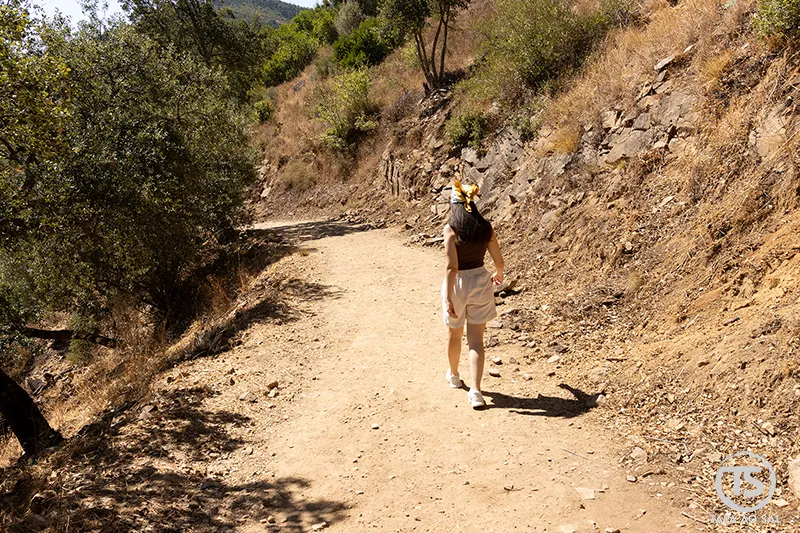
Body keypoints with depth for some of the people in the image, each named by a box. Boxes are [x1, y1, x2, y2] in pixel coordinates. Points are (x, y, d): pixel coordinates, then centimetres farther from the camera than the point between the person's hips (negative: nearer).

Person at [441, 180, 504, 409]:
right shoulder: (486, 227, -2)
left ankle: (453, 375, 43)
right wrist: (498, 274, 27)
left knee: (454, 334, 21)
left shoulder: (451, 229, -15)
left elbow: (452, 266, -20)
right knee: (476, 339, 5)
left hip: (458, 283, -2)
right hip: (480, 281, 3)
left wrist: (448, 298, -19)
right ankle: (475, 390, -5)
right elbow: (498, 260, 5)